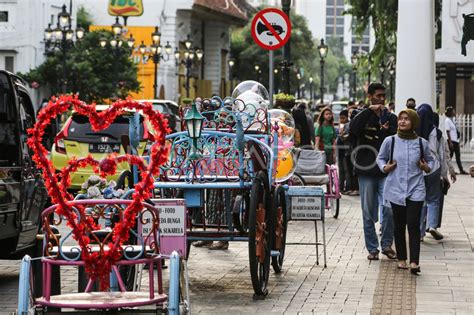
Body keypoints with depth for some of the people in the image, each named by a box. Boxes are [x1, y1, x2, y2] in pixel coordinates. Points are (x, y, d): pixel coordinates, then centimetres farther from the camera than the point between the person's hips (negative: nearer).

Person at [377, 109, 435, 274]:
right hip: (396, 189, 1)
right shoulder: (390, 141, -1)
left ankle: (414, 262, -13)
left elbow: (430, 160, 18)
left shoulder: (422, 143, 1)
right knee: (399, 226, 9)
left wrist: (427, 167, -2)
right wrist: (385, 167, -6)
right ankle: (401, 259, 22)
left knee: (413, 225, -10)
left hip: (416, 189, -1)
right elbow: (380, 158, 13)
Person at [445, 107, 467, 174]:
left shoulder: (453, 119, 11)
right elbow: (448, 131, -15)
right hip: (451, 140, -8)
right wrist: (450, 142, -18)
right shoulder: (448, 120, -12)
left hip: (456, 140, 8)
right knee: (450, 155, 0)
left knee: (458, 156, 8)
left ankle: (461, 170, 10)